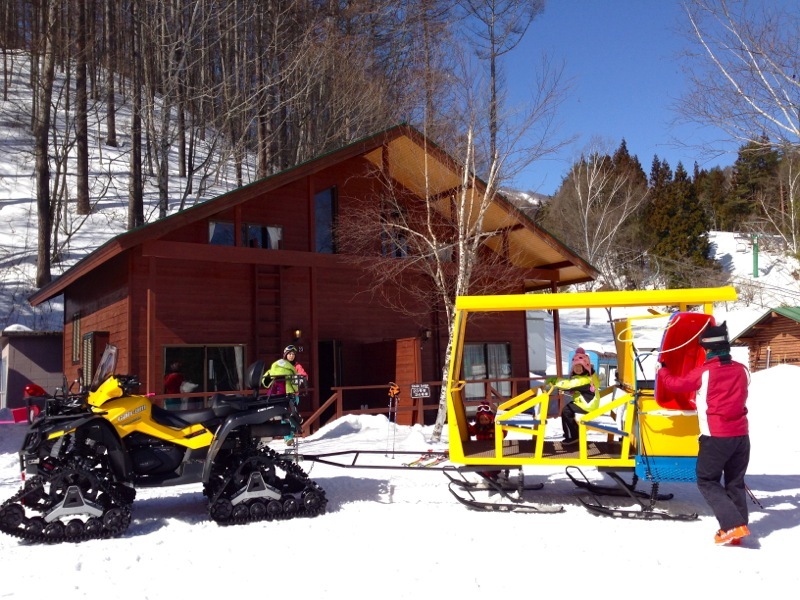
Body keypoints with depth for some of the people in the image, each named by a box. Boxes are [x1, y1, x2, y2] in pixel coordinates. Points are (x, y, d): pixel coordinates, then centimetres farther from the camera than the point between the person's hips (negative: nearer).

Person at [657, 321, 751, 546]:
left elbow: (675, 384, 0)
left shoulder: (703, 373, -12)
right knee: (736, 482, 16)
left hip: (715, 437, -5)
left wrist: (662, 371, 20)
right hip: (741, 435, 6)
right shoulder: (741, 370, 4)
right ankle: (737, 529, 17)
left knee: (707, 481, 7)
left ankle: (733, 525, -6)